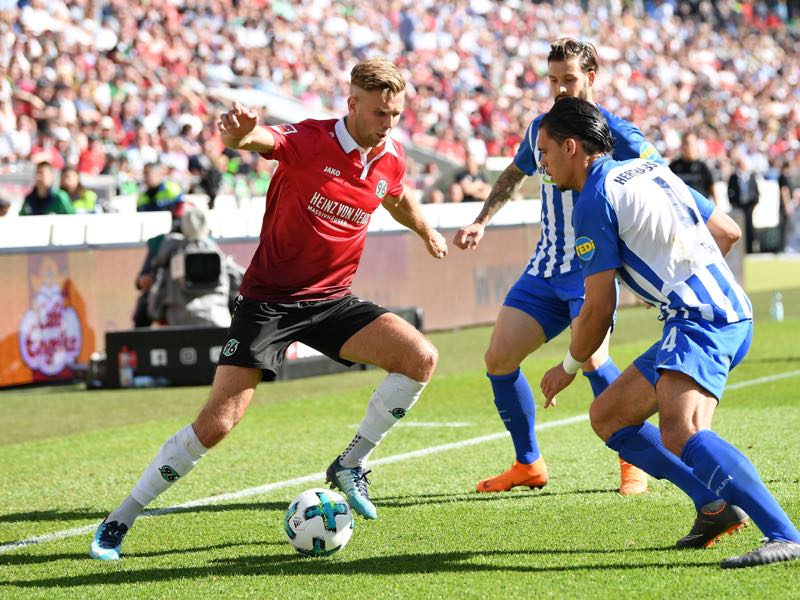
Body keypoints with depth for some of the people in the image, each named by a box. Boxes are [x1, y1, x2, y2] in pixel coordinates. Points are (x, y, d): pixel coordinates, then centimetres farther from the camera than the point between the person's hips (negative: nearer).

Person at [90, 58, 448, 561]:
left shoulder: (391, 157, 1)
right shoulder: (309, 141, -17)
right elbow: (259, 139, -38)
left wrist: (428, 233, 42)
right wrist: (239, 133, -62)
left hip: (333, 299, 5)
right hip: (270, 298, -5)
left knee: (421, 358, -15)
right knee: (218, 422, -12)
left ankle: (350, 465, 2)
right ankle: (119, 523, 0)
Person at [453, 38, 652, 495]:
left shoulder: (615, 133, -9)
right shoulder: (541, 129, 10)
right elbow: (514, 175, 29)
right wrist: (482, 222, 19)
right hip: (546, 269, 7)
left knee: (590, 357, -26)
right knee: (499, 359, -1)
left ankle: (636, 463, -10)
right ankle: (529, 465, 15)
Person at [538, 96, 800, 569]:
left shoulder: (595, 200, -6)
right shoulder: (650, 171, 20)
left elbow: (599, 308, -5)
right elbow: (727, 231, 24)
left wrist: (569, 366, 12)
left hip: (699, 319, -10)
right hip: (730, 313, 10)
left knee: (679, 431, -31)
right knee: (608, 416, 16)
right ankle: (715, 505, 9)